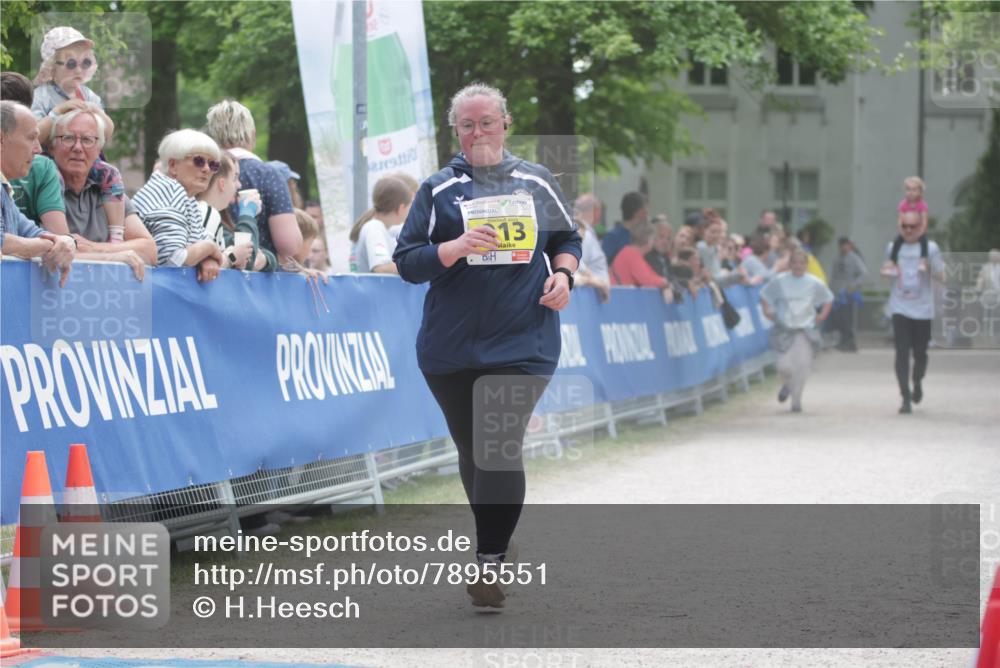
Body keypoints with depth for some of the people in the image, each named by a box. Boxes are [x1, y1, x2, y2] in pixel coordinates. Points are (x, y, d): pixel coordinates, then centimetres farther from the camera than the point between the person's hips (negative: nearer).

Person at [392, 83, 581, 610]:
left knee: (499, 448, -14)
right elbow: (407, 261, 0)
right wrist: (456, 248, -17)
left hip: (522, 343, -1)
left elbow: (567, 238, 21)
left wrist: (562, 274, 0)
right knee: (472, 451, 10)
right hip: (451, 347, 1)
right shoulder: (438, 189, 5)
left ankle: (490, 564, -14)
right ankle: (496, 542, 31)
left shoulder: (537, 182, 9)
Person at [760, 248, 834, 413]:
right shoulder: (779, 281, -1)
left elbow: (828, 299, 15)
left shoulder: (814, 283, 1)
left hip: (807, 329, 0)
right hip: (785, 329, 0)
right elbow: (764, 295, 13)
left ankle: (796, 400, 8)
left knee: (803, 365, -8)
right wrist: (767, 311, 1)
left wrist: (822, 315, 3)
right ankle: (787, 385, 26)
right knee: (785, 365, -10)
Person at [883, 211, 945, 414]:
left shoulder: (930, 248, -1)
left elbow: (941, 277, -4)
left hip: (923, 309, -1)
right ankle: (906, 398, -9)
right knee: (902, 353, -10)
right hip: (900, 308, 1)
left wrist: (930, 269, -24)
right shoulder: (892, 247, 7)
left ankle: (917, 383, 37)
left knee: (920, 353, 5)